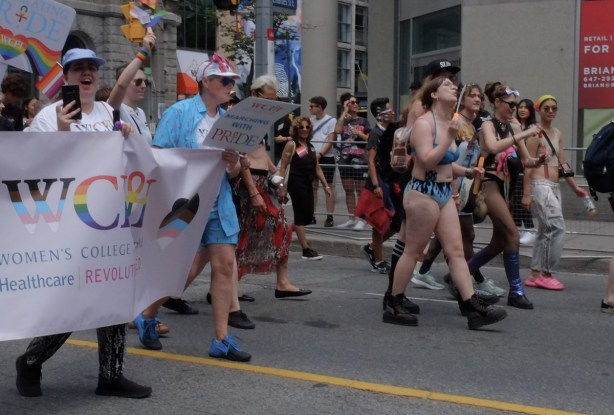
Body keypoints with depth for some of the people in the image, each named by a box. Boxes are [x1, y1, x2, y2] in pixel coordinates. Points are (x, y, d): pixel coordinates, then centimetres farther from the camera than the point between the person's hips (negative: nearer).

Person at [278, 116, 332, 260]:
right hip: (296, 184, -8)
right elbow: (283, 167, -8)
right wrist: (281, 186, -15)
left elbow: (317, 168, 18)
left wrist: (325, 185, 13)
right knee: (301, 216, -4)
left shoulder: (311, 147, 16)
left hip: (308, 185, 8)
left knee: (308, 216, 7)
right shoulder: (291, 145, -4)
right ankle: (306, 250, 0)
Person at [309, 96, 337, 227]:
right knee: (312, 186, 6)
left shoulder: (331, 121, -4)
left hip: (326, 158, -5)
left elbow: (330, 141, -9)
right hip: (312, 158, 5)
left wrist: (319, 154, -18)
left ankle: (330, 217, 1)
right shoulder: (311, 120, 12)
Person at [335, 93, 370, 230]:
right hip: (345, 159, 3)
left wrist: (360, 133, -11)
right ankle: (351, 219, 14)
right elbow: (337, 130, -12)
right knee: (348, 190, 7)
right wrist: (345, 111, -6)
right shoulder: (342, 120, 10)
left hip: (359, 159, -3)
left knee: (360, 190, -4)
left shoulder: (363, 121, 7)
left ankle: (362, 220, -2)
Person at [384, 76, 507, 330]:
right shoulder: (424, 123, -12)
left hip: (445, 194, 8)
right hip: (423, 193, -8)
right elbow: (427, 161, -22)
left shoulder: (449, 124, 15)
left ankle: (474, 308, -1)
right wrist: (449, 138, -23)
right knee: (413, 251, 0)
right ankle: (394, 306, 11)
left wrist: (467, 172, 10)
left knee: (456, 251, 2)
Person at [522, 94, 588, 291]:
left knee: (546, 231, 9)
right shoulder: (536, 133, -9)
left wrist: (575, 187, 18)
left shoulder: (557, 133, 15)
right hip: (540, 186, -8)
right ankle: (545, 273, -6)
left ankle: (536, 275, 14)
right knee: (557, 228, -13)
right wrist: (527, 193, -16)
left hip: (554, 187, 8)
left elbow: (562, 163, 19)